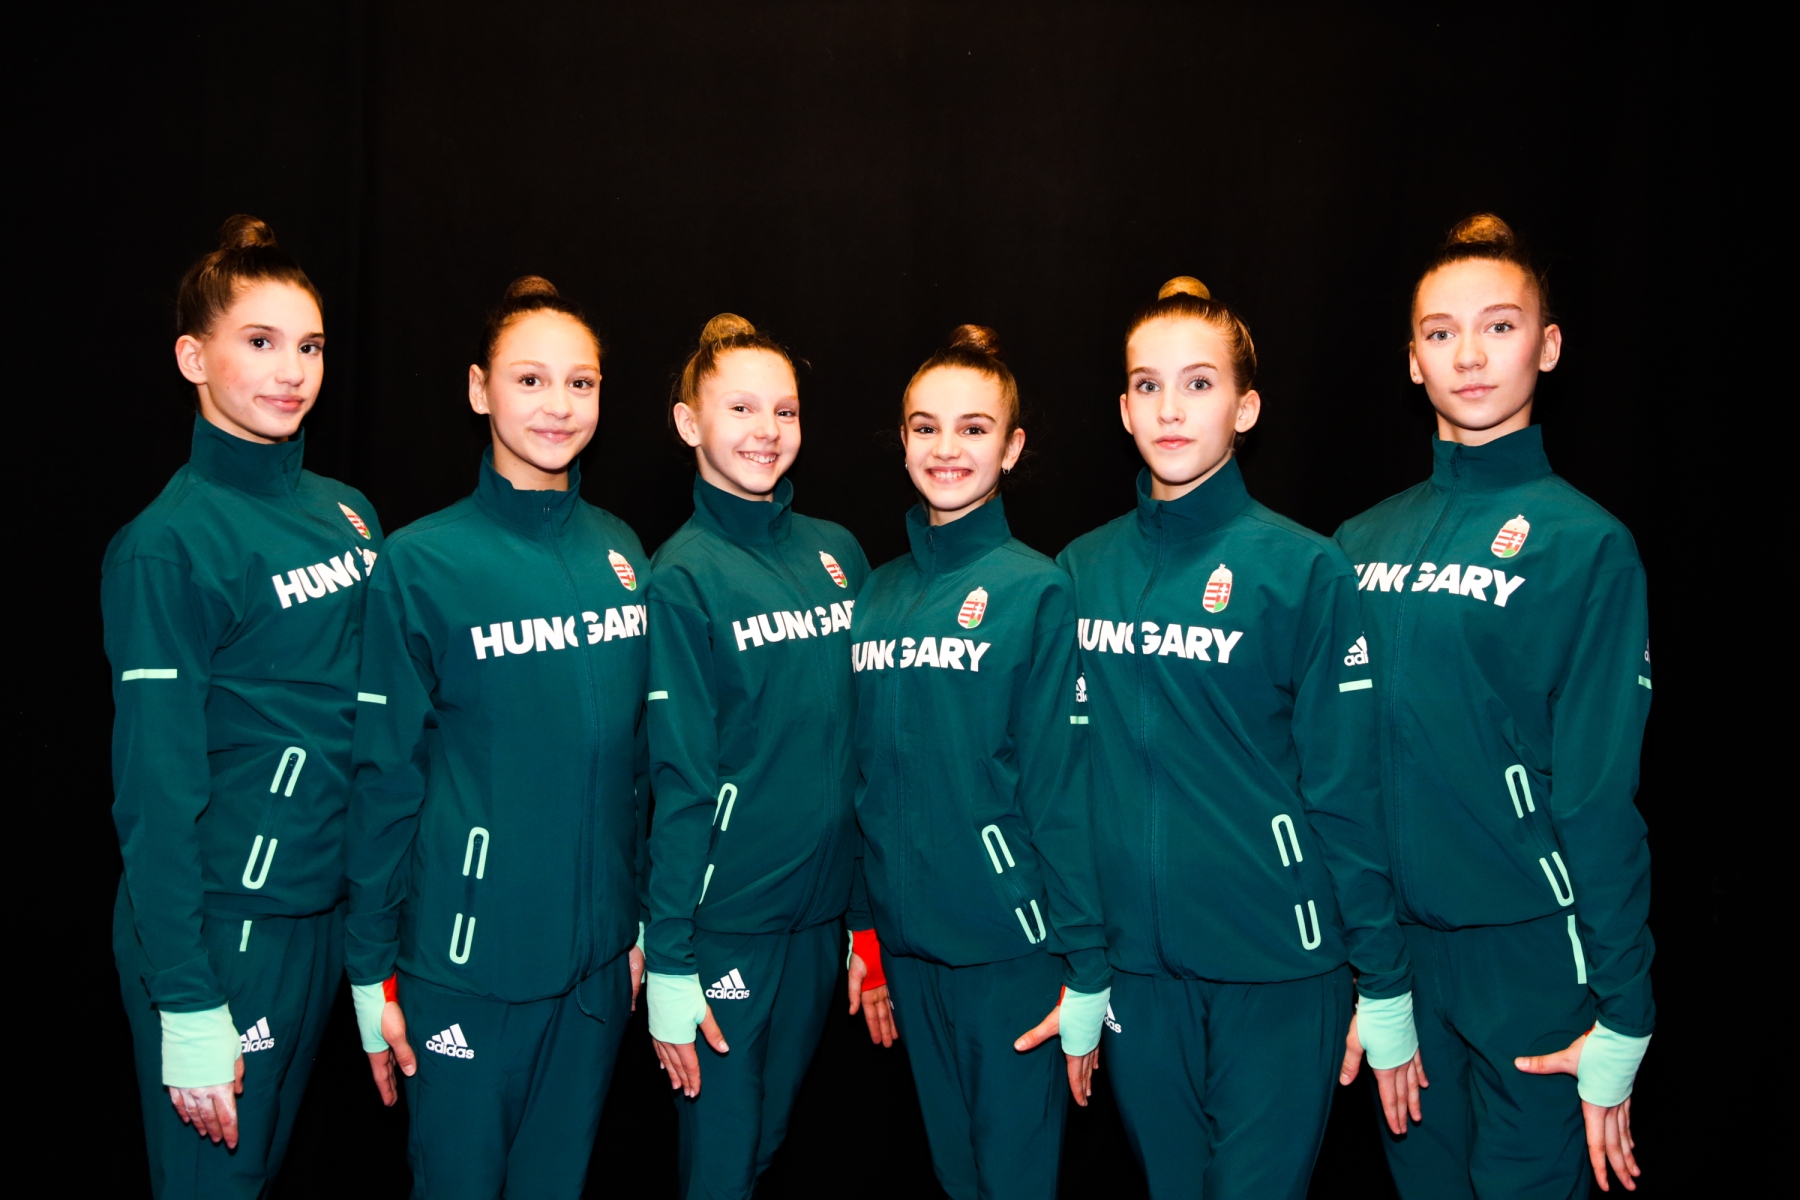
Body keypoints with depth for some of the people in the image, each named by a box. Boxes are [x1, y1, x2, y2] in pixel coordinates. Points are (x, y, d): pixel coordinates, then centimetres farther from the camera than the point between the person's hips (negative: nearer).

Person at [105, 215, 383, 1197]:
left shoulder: (346, 513, 5)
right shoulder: (168, 544, -15)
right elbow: (156, 788, -16)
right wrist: (186, 1007, -16)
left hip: (330, 907, 6)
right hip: (221, 923, -6)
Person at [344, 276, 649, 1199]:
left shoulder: (621, 554, 4)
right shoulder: (423, 563, -10)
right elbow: (385, 775, -8)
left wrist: (639, 918, 11)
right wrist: (371, 970, -6)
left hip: (599, 950, 5)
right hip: (467, 957, -4)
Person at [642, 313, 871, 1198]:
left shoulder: (838, 553, 5)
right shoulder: (683, 576, -11)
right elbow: (679, 777, -13)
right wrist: (669, 962, -14)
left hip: (825, 908, 5)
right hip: (728, 916, -5)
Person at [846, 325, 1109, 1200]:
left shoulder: (1035, 589, -8)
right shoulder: (879, 594, 8)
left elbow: (1062, 787, -11)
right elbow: (871, 777, 12)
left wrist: (1085, 971, -11)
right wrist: (865, 932, 12)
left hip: (1010, 943, -5)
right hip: (908, 941, 5)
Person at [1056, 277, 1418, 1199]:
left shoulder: (1303, 568, -8)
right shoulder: (1083, 570, 3)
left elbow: (1346, 789, -8)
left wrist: (1384, 986, -6)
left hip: (1276, 962, -3)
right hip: (1135, 960, 4)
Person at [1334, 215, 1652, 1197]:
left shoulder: (1584, 544, -9)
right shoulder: (1363, 543, 5)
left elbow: (1600, 795, -11)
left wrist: (1622, 1018, -10)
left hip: (1528, 945, -4)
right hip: (1393, 936, 4)